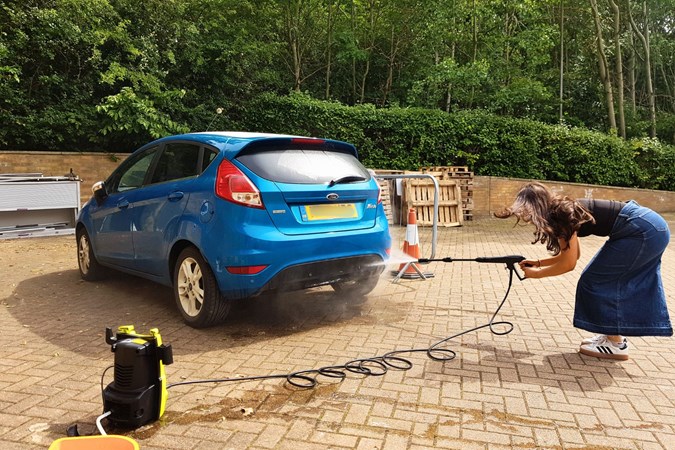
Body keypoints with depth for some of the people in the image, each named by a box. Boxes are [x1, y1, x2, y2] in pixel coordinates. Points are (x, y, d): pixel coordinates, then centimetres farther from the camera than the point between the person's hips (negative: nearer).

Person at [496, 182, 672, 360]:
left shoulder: (562, 215, -17)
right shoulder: (562, 211, 11)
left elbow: (568, 263, -11)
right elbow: (571, 253, 20)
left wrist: (536, 273, 1)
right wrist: (538, 262, 16)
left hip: (643, 231, -9)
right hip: (652, 227, 9)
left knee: (596, 280, -1)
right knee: (610, 280, 17)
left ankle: (616, 344, 7)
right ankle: (614, 335, 28)